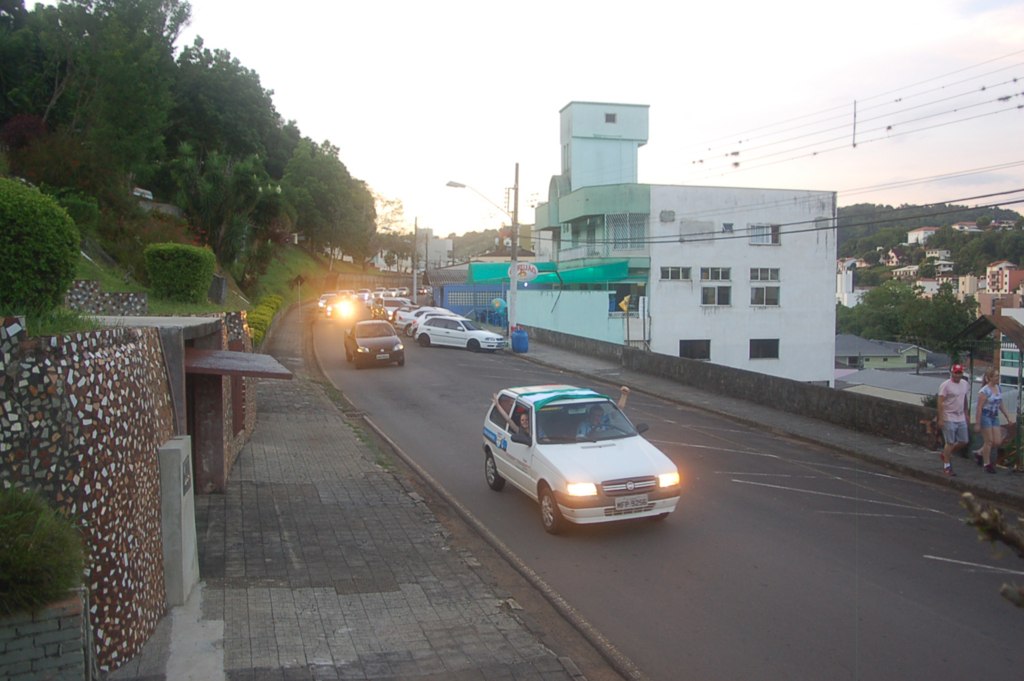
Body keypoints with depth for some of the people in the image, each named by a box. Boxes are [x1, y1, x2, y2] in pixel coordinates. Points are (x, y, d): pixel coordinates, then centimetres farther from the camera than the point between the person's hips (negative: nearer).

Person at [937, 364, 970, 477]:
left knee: (964, 441, 9)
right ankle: (946, 466, 7)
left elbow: (965, 399, 21)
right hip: (949, 419, -7)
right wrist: (941, 419, -17)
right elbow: (940, 402, -14)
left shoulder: (965, 384, 9)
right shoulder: (946, 385, -12)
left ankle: (946, 454, 29)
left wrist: (966, 414, 19)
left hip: (961, 419, 7)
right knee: (950, 443, -3)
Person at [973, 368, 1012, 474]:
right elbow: (979, 408, -15)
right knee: (989, 441, -2)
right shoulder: (984, 391, -15)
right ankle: (987, 464, 10)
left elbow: (1001, 404, 17)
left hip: (995, 417, 7)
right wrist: (978, 424, -16)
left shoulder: (998, 388, 8)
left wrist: (1007, 416, 12)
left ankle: (979, 453, 25)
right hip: (985, 417, -7)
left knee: (998, 442, 5)